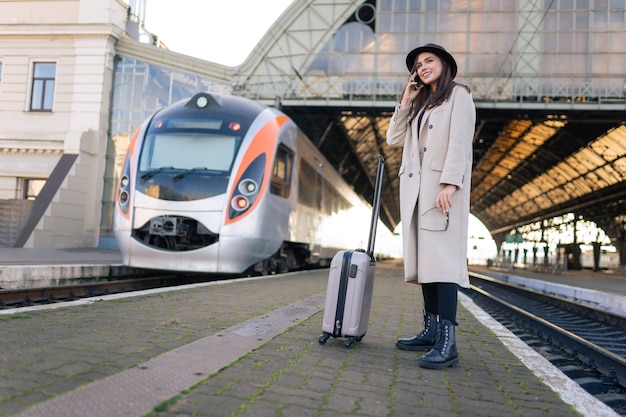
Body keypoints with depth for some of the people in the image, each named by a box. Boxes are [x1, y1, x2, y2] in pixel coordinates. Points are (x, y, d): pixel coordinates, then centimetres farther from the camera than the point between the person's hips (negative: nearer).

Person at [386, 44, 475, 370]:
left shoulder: (459, 95, 4)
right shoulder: (420, 104, 25)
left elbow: (459, 141, -9)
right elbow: (394, 139, 16)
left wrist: (450, 183, -21)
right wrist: (405, 101, 13)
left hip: (442, 186, -7)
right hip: (414, 187, 7)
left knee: (442, 256, -15)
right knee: (424, 256, 4)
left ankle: (447, 342, -17)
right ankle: (431, 330, 9)